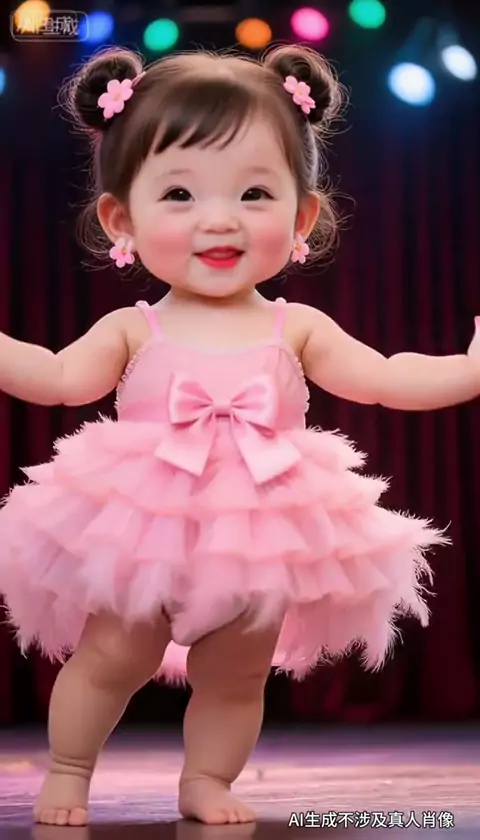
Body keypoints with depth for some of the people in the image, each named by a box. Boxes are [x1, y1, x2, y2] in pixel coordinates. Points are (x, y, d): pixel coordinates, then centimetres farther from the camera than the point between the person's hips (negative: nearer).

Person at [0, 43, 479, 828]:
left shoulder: (296, 329, -3)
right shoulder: (133, 330, -6)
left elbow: (386, 379, -5)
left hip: (260, 542, 2)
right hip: (142, 533, -1)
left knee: (236, 676, 14)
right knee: (111, 657, 7)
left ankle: (206, 780, 34)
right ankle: (67, 773, 27)